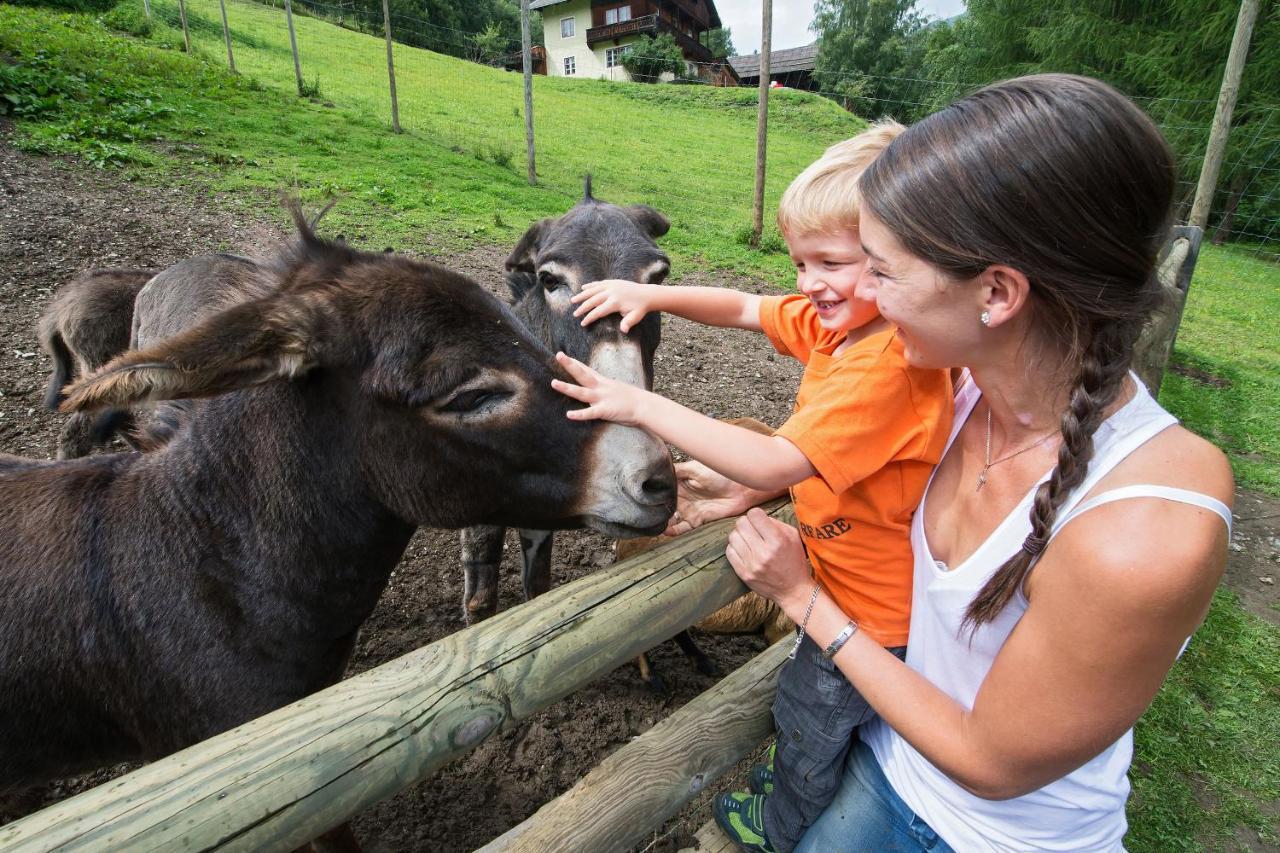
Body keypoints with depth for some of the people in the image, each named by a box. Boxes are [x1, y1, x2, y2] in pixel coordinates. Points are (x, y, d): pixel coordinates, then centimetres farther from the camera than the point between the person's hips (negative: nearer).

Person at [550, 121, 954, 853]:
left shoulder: (891, 367, -35)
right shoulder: (833, 321, -7)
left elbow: (772, 465, -38)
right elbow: (743, 309, 3)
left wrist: (642, 405, -35)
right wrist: (652, 294, -13)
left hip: (873, 608, -8)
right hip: (848, 581, 8)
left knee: (810, 718, 20)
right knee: (831, 718, 32)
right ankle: (803, 787, 60)